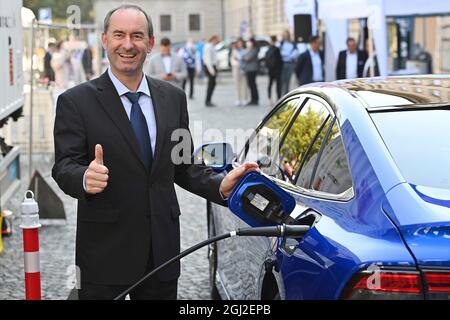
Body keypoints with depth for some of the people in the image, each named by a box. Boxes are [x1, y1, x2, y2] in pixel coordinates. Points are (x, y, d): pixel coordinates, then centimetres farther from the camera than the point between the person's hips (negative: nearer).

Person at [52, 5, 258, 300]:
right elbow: (64, 168, -9)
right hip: (105, 253, -3)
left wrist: (221, 186, -5)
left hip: (163, 249, 4)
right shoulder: (76, 102, -4)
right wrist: (85, 178, -32)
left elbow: (184, 166, 13)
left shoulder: (173, 98, 9)